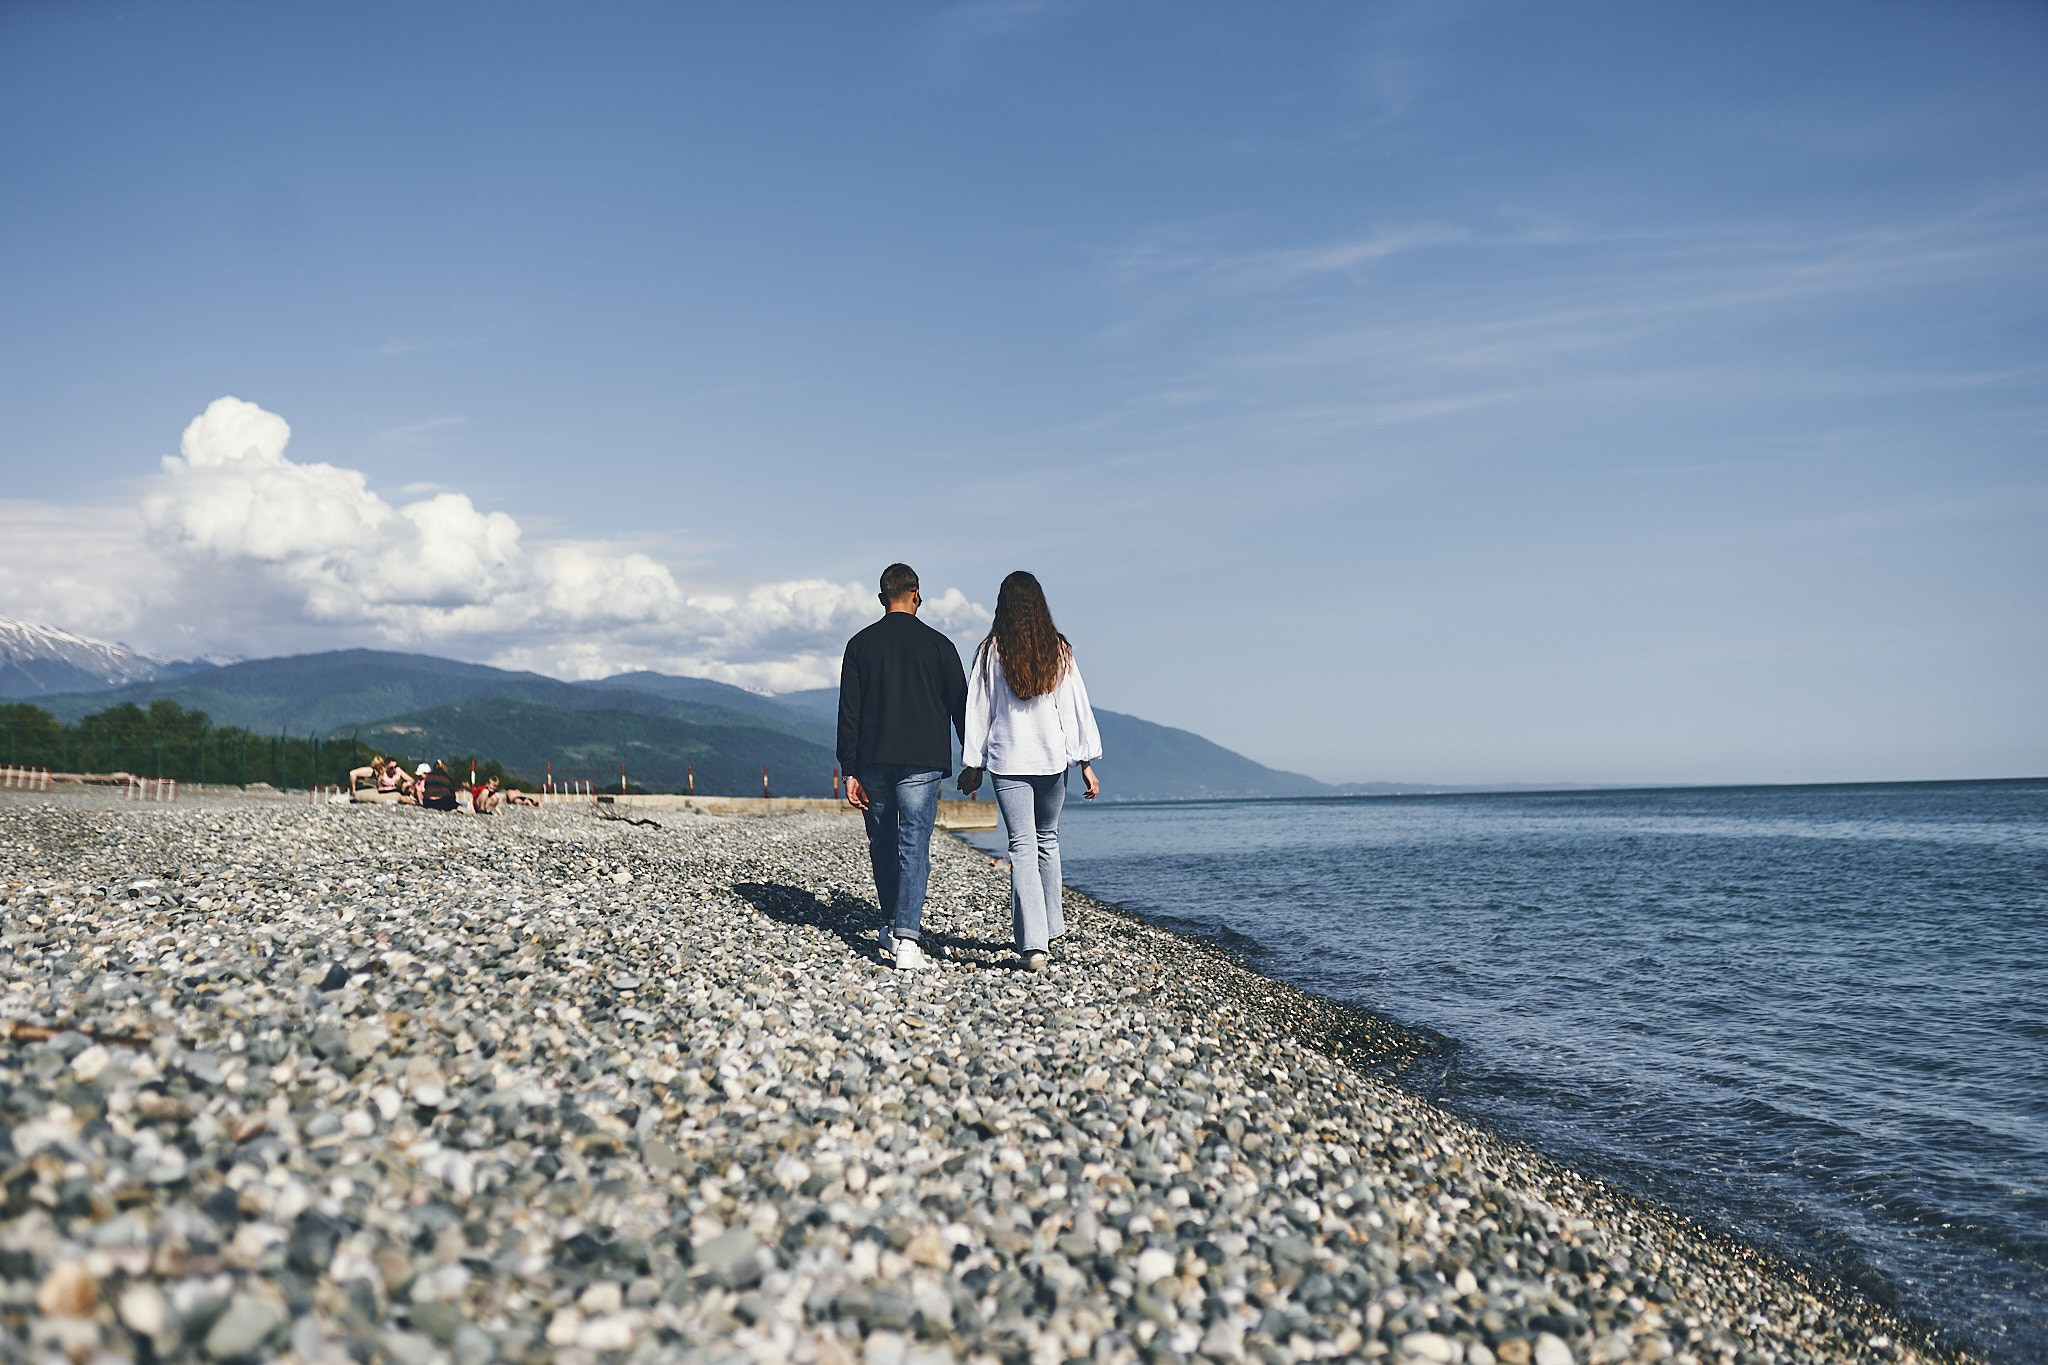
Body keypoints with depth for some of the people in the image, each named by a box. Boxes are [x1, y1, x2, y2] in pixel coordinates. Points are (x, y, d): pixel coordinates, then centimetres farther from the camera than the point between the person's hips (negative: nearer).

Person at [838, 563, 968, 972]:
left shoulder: (860, 644, 5)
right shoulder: (938, 644, 2)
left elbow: (848, 712, 1)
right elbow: (961, 706, 5)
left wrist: (850, 770, 3)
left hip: (874, 762, 2)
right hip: (923, 762, -2)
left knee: (883, 846, 15)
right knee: (914, 846, -4)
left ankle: (891, 930, 24)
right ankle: (907, 938, -15)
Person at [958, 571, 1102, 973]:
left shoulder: (990, 652, -3)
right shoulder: (1060, 650, 1)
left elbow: (978, 710, 0)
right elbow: (1077, 708, 1)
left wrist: (972, 765, 7)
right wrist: (1086, 763, 6)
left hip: (1008, 761, -2)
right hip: (1053, 758, 2)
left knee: (1022, 848, -3)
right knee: (1047, 841, 18)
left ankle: (1033, 943, -13)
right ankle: (1050, 929, 26)